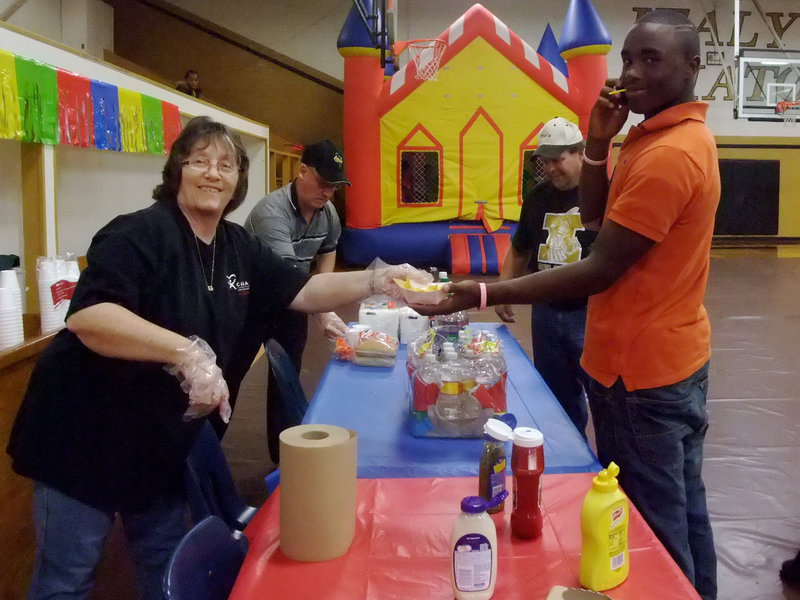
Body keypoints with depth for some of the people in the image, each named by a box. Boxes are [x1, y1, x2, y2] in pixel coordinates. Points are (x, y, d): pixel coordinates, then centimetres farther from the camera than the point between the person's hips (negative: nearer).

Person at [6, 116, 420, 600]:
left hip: (161, 443, 7)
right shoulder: (139, 234, -20)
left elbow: (304, 290, 5)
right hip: (88, 437, -7)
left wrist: (376, 282, -10)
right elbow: (86, 316, -33)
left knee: (166, 560, 22)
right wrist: (186, 351, -43)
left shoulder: (238, 247, 3)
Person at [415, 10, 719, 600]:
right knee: (684, 511, 22)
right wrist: (598, 143, -4)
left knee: (653, 532, 5)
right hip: (676, 359, 10)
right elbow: (595, 216, 11)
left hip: (641, 372, -10)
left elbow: (600, 270, -24)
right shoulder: (673, 137, 11)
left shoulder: (668, 155, -22)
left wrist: (485, 295, -24)